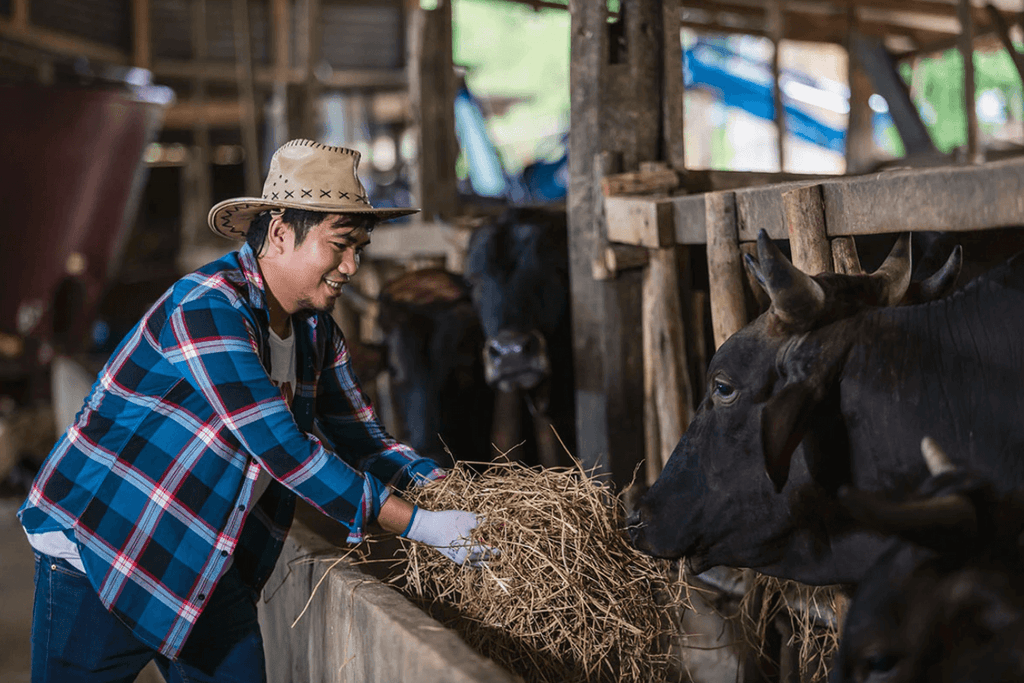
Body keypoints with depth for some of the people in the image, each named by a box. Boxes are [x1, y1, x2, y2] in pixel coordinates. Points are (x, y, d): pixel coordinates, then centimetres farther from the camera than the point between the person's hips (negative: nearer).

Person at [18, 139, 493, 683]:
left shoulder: (315, 327, 4)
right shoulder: (207, 307, -24)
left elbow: (359, 438, 10)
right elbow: (281, 449, -30)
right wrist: (419, 525, -28)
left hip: (204, 567, 8)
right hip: (95, 552, -7)